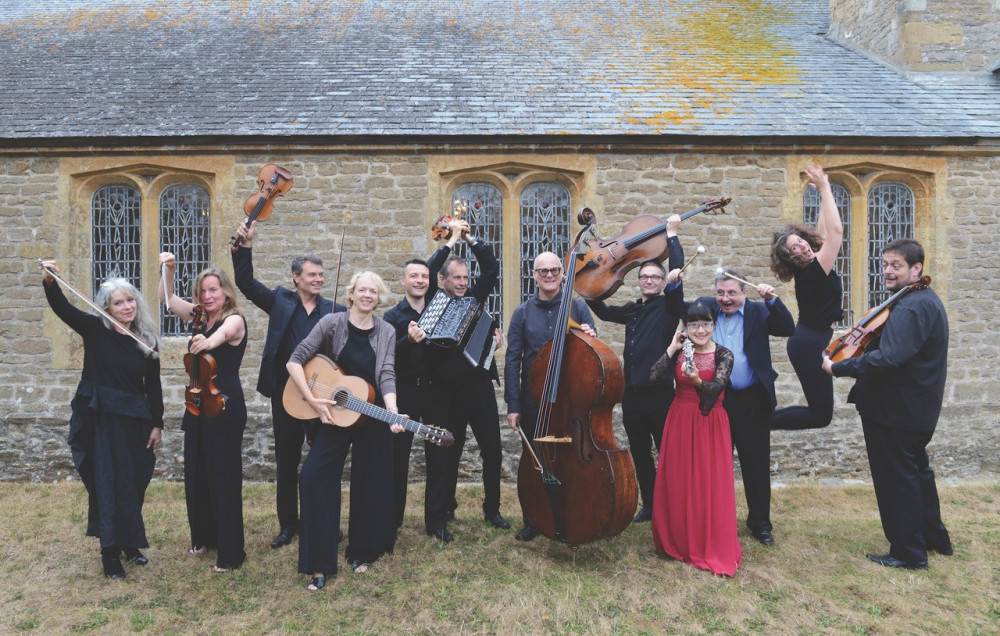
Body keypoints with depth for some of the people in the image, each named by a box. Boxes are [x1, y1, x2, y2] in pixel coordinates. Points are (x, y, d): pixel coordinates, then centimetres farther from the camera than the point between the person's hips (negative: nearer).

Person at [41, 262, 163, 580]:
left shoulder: (147, 340, 1)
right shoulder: (95, 330, -3)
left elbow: (153, 387, 4)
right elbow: (62, 308, -19)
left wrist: (157, 424, 3)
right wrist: (49, 282, -38)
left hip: (135, 422, 2)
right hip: (100, 421, -2)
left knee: (134, 485, 12)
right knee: (108, 485, 3)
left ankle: (130, 544, 30)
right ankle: (111, 553, 16)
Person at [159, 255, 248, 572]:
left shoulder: (235, 320, -14)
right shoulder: (200, 316, 8)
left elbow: (222, 333, -38)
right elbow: (167, 298, 13)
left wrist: (209, 341, -60)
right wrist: (169, 270, -4)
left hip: (226, 406, -8)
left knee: (223, 477, -2)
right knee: (195, 474, 17)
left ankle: (230, 552, 9)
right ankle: (204, 537, 35)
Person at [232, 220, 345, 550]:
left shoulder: (336, 311, 2)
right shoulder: (280, 301, 5)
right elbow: (246, 282, -2)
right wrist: (245, 245, -12)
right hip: (286, 395, 1)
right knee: (286, 461, 13)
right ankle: (288, 523, 29)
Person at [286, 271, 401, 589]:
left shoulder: (386, 332, -2)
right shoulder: (332, 323, -7)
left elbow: (387, 375, -10)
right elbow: (296, 360, -10)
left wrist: (393, 411, -27)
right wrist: (312, 400, -20)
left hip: (372, 417, 1)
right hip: (333, 414, -1)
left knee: (370, 485, 8)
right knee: (313, 477, -12)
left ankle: (361, 551, 30)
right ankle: (320, 565, 0)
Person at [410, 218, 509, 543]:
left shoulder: (474, 297, 8)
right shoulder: (432, 303, 0)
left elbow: (491, 267, 3)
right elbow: (426, 273, -15)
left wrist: (469, 238, -3)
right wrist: (451, 241, -10)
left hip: (479, 385, 3)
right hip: (445, 391, -3)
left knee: (492, 450, 10)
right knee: (443, 455, 6)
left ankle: (492, 509, 29)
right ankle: (438, 519, 19)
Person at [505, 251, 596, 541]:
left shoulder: (577, 307, 1)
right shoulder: (523, 312, 2)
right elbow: (512, 360, -1)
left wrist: (591, 337, -21)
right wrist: (512, 405, -5)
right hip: (533, 399, 1)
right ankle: (533, 520, 26)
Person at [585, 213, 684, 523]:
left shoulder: (668, 306, -3)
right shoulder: (631, 309, 13)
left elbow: (678, 271, -14)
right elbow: (604, 312, 28)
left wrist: (672, 234, -11)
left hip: (660, 393, -6)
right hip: (632, 393, 6)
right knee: (640, 454, 15)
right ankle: (650, 506, 28)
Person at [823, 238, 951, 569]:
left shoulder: (911, 307, -23)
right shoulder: (925, 300, 13)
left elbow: (888, 358, -35)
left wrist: (837, 368, -29)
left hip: (895, 413, -11)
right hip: (917, 409, 11)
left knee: (896, 479, 1)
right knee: (916, 471, 24)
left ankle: (908, 552, 13)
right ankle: (934, 537, 40)